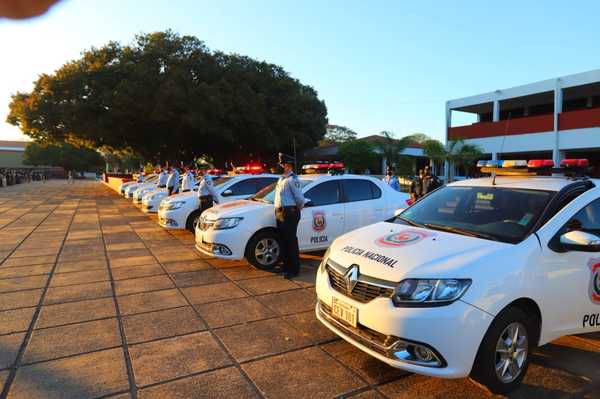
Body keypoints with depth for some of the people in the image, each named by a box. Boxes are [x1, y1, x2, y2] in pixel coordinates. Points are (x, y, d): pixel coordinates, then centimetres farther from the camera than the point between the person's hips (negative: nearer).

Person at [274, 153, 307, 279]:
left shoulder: (293, 179, -14)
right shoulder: (282, 178, 16)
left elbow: (300, 198, -18)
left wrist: (298, 208, -2)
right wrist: (278, 210, 18)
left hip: (290, 213, -9)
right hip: (280, 212, 9)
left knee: (291, 241, -4)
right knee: (283, 240, 16)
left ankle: (294, 269, 4)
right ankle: (286, 265, 29)